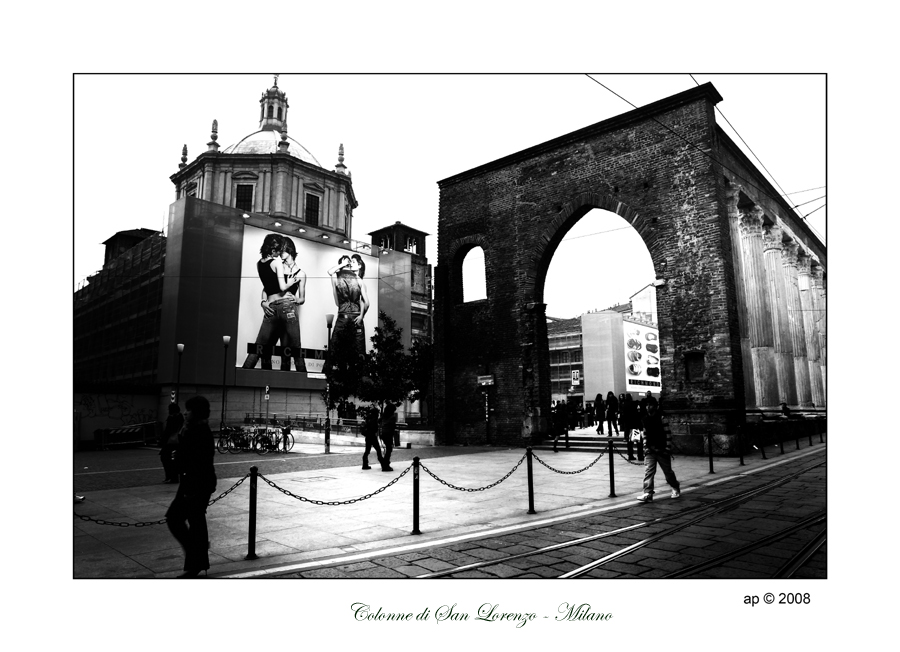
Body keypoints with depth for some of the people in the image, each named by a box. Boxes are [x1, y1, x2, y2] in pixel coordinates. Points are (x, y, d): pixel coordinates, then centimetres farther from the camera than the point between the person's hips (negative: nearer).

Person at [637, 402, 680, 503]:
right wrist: (645, 446, 10)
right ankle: (648, 494, -15)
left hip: (662, 450, -4)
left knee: (668, 471, 11)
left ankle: (676, 488, 37)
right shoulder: (645, 420, 7)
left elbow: (667, 434, -10)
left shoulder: (662, 419, -9)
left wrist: (668, 448, -14)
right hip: (649, 450, 4)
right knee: (648, 471, -10)